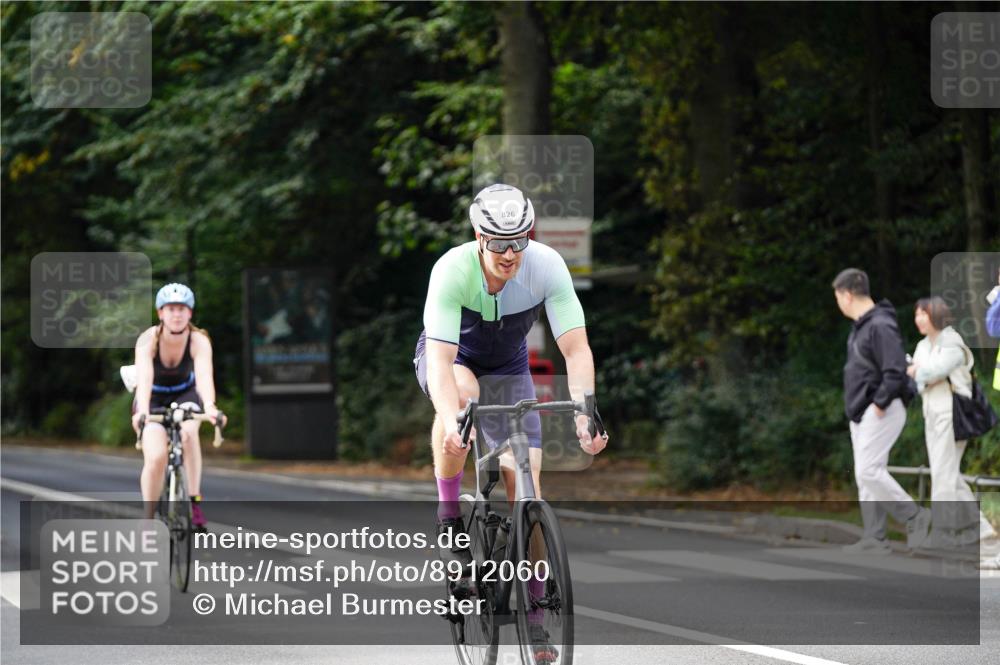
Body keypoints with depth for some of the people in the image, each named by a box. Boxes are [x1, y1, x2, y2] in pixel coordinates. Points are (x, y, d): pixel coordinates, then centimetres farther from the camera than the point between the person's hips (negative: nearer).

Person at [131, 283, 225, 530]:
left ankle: (194, 502, -25)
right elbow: (144, 377, -42)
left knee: (189, 432, -34)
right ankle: (149, 519, -3)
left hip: (185, 395, 1)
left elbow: (204, 375, -41)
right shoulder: (148, 340, -27)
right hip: (153, 399, -1)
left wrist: (209, 407, -61)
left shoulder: (199, 341, -25)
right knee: (156, 458, -23)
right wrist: (142, 412, -60)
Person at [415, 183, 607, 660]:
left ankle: (533, 616, -3)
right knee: (464, 392, -39)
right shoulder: (453, 269, -35)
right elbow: (441, 359, -42)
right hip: (449, 357, -2)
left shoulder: (547, 266, -28)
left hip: (507, 368, 2)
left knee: (525, 478, -12)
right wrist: (454, 423, -57)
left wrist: (584, 414, -45)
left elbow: (576, 348, -30)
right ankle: (447, 514, -19)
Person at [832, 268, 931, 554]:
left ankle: (914, 516, -5)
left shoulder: (880, 326, -17)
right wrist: (856, 406, 14)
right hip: (861, 413, 10)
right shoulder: (860, 327, 14)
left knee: (868, 472, -16)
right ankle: (875, 538, 8)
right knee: (865, 476, 7)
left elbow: (896, 372, -23)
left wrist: (879, 404, -18)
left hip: (881, 413, -10)